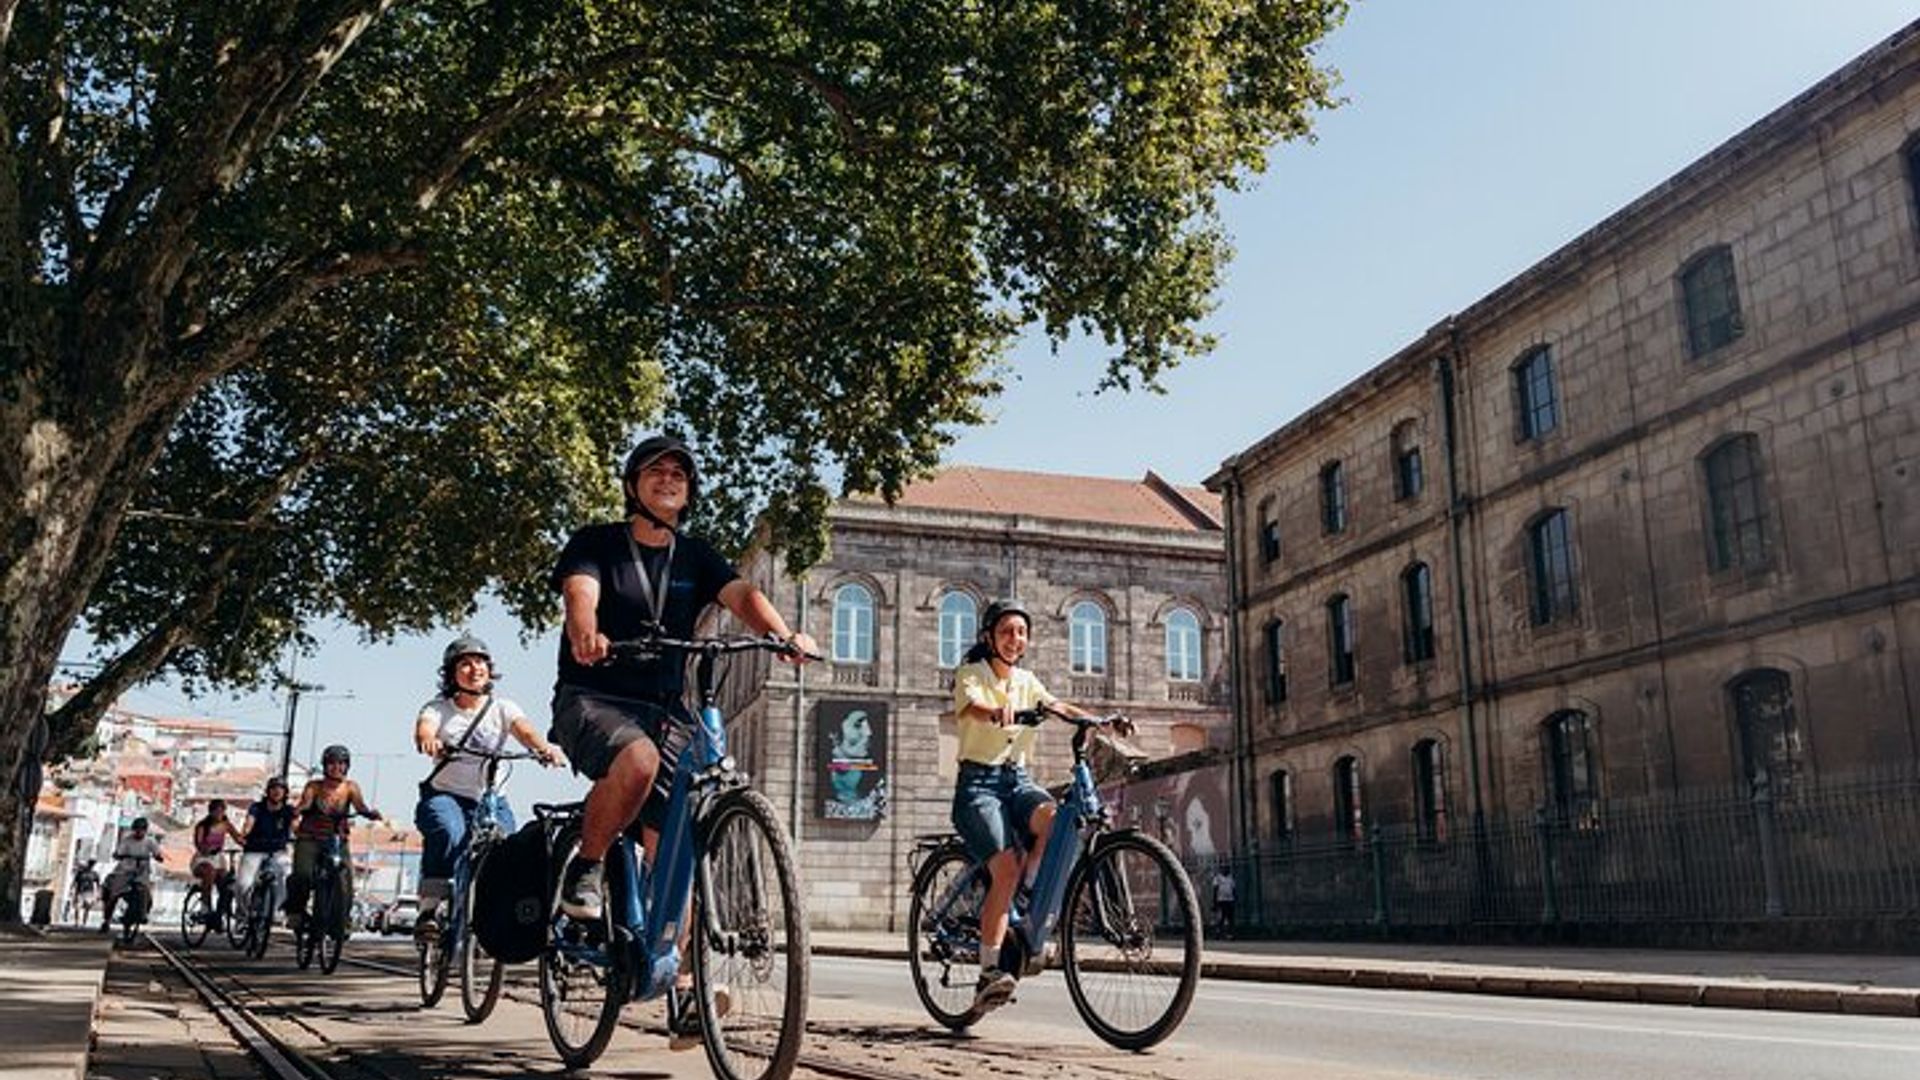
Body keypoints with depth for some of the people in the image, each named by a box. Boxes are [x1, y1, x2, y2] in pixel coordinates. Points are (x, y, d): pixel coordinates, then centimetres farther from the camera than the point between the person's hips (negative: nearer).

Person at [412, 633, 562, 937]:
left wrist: (544, 747, -41)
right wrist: (428, 742, -48)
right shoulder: (438, 708, 1)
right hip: (443, 795, -2)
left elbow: (524, 730, -17)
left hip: (489, 800, 2)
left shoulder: (502, 708, 3)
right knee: (449, 832, -33)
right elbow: (423, 730, -22)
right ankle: (428, 909, -26)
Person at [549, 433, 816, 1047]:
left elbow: (743, 595, -7)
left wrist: (783, 634, -30)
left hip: (663, 711, 4)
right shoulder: (597, 544, 2)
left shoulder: (696, 558, 11)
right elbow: (580, 594, -18)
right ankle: (584, 868, -13)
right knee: (637, 759, -38)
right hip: (592, 700, -4)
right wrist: (587, 636, -43)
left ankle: (681, 996, 2)